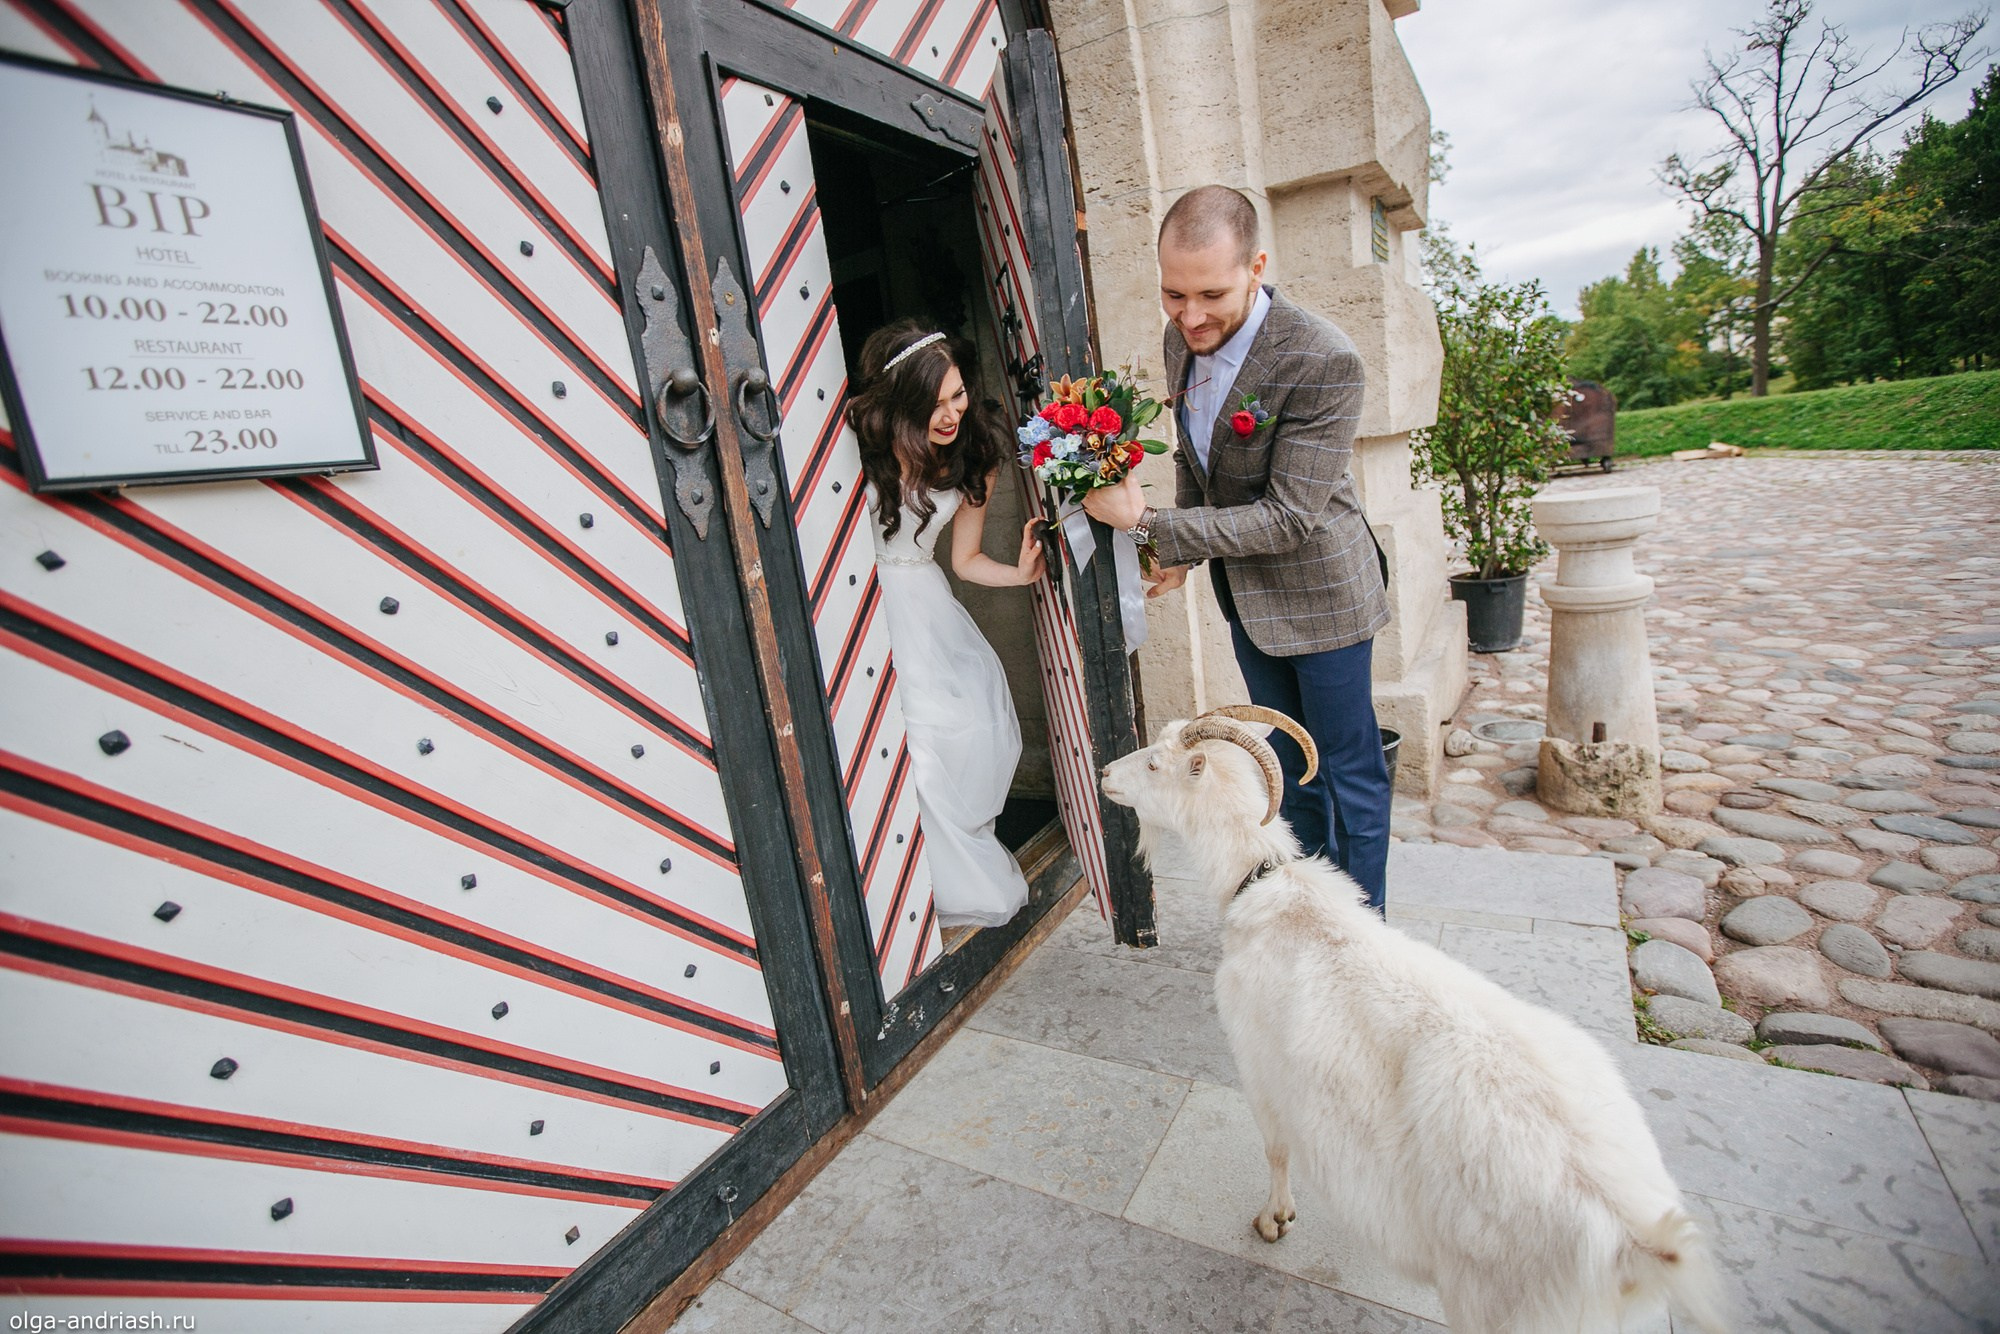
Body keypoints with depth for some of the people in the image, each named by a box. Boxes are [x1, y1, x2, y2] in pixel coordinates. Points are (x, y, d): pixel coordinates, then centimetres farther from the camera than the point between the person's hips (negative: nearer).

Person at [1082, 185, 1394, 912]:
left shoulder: (1322, 361, -27)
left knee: (1349, 769, 8)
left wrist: (1149, 524, -28)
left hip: (1317, 590, -7)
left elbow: (1290, 516, -28)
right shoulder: (1180, 340, -4)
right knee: (1291, 764, 21)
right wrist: (1182, 551, 1)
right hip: (1244, 591, 7)